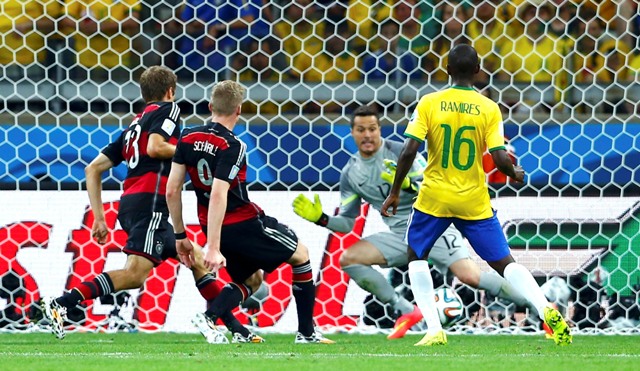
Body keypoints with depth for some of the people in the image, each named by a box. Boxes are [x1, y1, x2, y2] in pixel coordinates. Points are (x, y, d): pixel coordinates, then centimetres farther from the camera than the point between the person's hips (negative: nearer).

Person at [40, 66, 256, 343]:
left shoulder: (134, 125, 27)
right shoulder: (167, 109, 7)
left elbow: (93, 169, 21)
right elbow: (155, 147, -13)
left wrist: (99, 218, 20)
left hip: (130, 205, 9)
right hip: (150, 201, -9)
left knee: (196, 260, 17)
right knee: (136, 272, -21)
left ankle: (234, 327, 17)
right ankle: (61, 304, -30)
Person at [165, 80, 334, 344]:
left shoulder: (188, 139, -1)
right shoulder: (232, 147, -20)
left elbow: (172, 191, 0)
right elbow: (218, 196, -29)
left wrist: (181, 236, 9)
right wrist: (213, 249, -31)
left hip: (214, 228, 7)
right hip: (244, 223, -7)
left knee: (247, 281, 22)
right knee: (300, 254, 16)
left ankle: (209, 317, -9)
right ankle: (306, 333, 17)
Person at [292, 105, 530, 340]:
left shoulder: (401, 152, -10)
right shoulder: (350, 174, 5)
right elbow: (347, 222, 11)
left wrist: (407, 185, -32)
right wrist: (320, 219, -6)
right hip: (399, 235, 5)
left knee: (470, 277, -23)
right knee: (349, 259, -12)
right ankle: (406, 312, -8)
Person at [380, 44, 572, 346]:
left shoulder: (429, 103, -6)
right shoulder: (489, 109, -5)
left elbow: (409, 151, -11)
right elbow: (500, 159, -10)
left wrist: (394, 192, -1)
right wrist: (515, 174, 12)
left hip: (434, 197, -1)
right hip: (474, 202, 1)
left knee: (416, 256, 20)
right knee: (504, 262, 7)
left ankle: (434, 330, 8)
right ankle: (547, 311, -15)